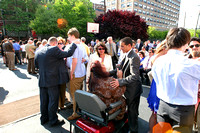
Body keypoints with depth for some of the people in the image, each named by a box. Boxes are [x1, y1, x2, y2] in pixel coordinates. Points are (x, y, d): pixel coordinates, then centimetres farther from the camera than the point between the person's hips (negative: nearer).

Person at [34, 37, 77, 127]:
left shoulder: (38, 51, 8)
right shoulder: (54, 49, -15)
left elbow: (36, 65, 16)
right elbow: (68, 53, -15)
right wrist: (74, 44, -2)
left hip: (42, 80, 7)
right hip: (52, 80, -7)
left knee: (44, 100, 18)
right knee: (53, 101, 5)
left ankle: (44, 118, 33)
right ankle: (53, 121, 18)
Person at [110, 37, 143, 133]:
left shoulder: (134, 57, -24)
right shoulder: (127, 56, 6)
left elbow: (134, 76, -32)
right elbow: (119, 69, 11)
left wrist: (120, 81, -40)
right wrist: (107, 74, 2)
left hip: (133, 89, -9)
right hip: (129, 88, 9)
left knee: (132, 111, 8)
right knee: (131, 109, 26)